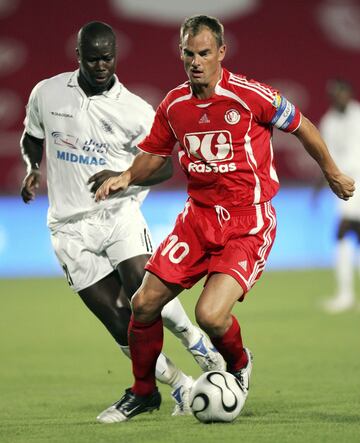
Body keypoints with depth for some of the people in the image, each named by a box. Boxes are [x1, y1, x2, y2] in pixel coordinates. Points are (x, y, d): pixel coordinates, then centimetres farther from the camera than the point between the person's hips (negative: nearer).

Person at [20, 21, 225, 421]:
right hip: (71, 226, 1)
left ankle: (196, 341, 1)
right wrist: (32, 169, -2)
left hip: (118, 213, -1)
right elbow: (32, 137, 20)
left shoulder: (135, 111, -5)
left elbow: (163, 166, 2)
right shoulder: (46, 94, 1)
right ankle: (180, 387, 6)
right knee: (121, 324, -6)